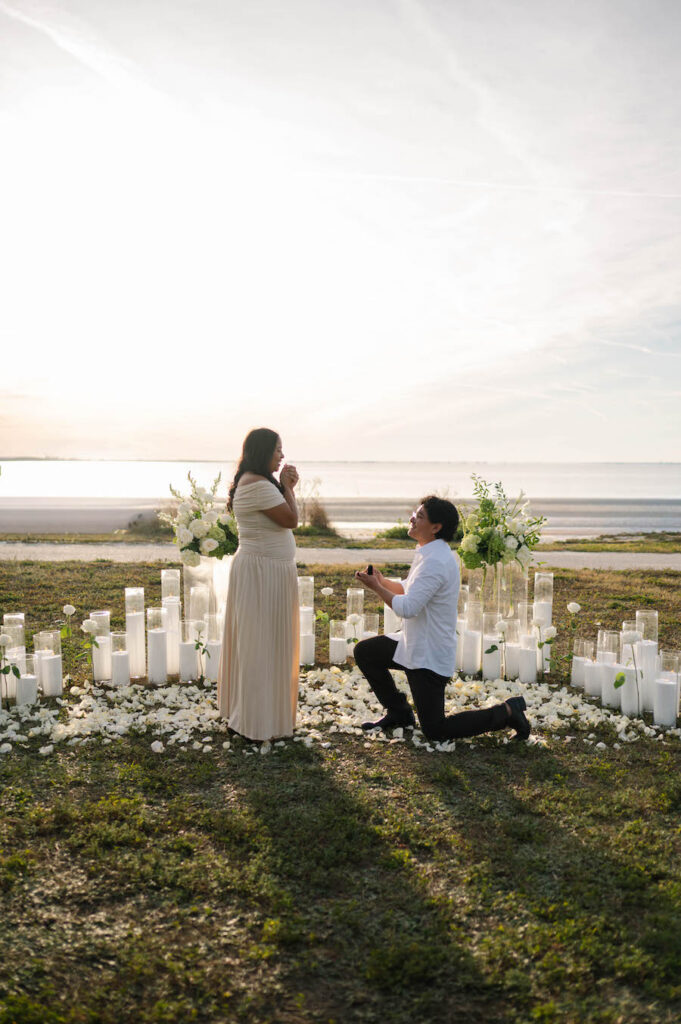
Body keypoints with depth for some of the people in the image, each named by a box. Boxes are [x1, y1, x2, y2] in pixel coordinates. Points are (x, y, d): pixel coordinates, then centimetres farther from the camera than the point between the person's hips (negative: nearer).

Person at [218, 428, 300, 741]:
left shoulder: (252, 482, 14)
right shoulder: (258, 485, -20)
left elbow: (282, 519, 15)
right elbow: (291, 520, -19)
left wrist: (286, 487, 5)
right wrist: (287, 487, -6)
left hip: (263, 571, 11)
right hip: (261, 573, -11)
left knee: (253, 643, 18)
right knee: (261, 645, -2)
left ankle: (242, 711, 30)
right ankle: (256, 720, 8)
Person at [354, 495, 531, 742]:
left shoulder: (435, 562, -25)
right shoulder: (430, 553, 6)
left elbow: (407, 608, -29)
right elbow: (409, 589, 18)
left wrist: (376, 587, -17)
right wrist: (382, 581, 2)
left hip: (429, 656, -10)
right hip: (414, 644, 10)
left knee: (435, 731, -1)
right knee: (364, 652, 15)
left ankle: (506, 712, 7)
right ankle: (398, 712, 25)